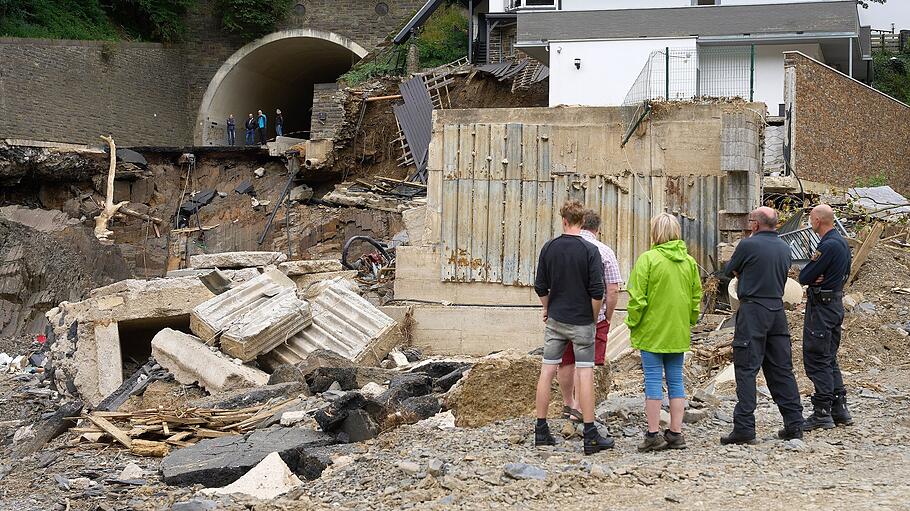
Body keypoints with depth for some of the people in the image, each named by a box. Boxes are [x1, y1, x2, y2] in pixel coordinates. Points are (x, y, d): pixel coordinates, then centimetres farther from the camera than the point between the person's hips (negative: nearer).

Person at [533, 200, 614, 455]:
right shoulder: (590, 250, -10)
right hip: (581, 322, -3)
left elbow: (541, 287, 5)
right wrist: (593, 318, 2)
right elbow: (597, 291, -13)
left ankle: (541, 431, 12)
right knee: (585, 375, -1)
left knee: (547, 372, 8)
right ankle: (590, 437, -2)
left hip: (555, 320, 3)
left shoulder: (549, 248, 0)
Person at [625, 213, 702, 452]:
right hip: (679, 333, 5)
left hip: (652, 331, -5)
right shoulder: (689, 261, 5)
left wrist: (632, 323, -2)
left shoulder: (647, 259, -13)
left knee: (653, 380, -1)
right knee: (676, 381, 10)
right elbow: (696, 297, 10)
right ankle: (676, 433, 12)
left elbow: (637, 297, -14)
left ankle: (653, 434, -1)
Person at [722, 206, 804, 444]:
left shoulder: (748, 245, -9)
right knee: (782, 369, 11)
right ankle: (794, 425, 13)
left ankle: (744, 427, -9)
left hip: (753, 310, -6)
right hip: (777, 309, 6)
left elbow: (729, 271, 4)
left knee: (746, 369, -4)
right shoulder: (784, 248, 10)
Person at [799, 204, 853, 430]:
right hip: (836, 303, 10)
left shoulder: (828, 246, -20)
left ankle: (822, 413, -7)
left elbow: (804, 277, -20)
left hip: (821, 307, -10)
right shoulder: (842, 242, 12)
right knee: (829, 359, 15)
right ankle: (840, 409, 17)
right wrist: (818, 278, -1)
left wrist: (811, 277, 2)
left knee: (816, 360, -6)